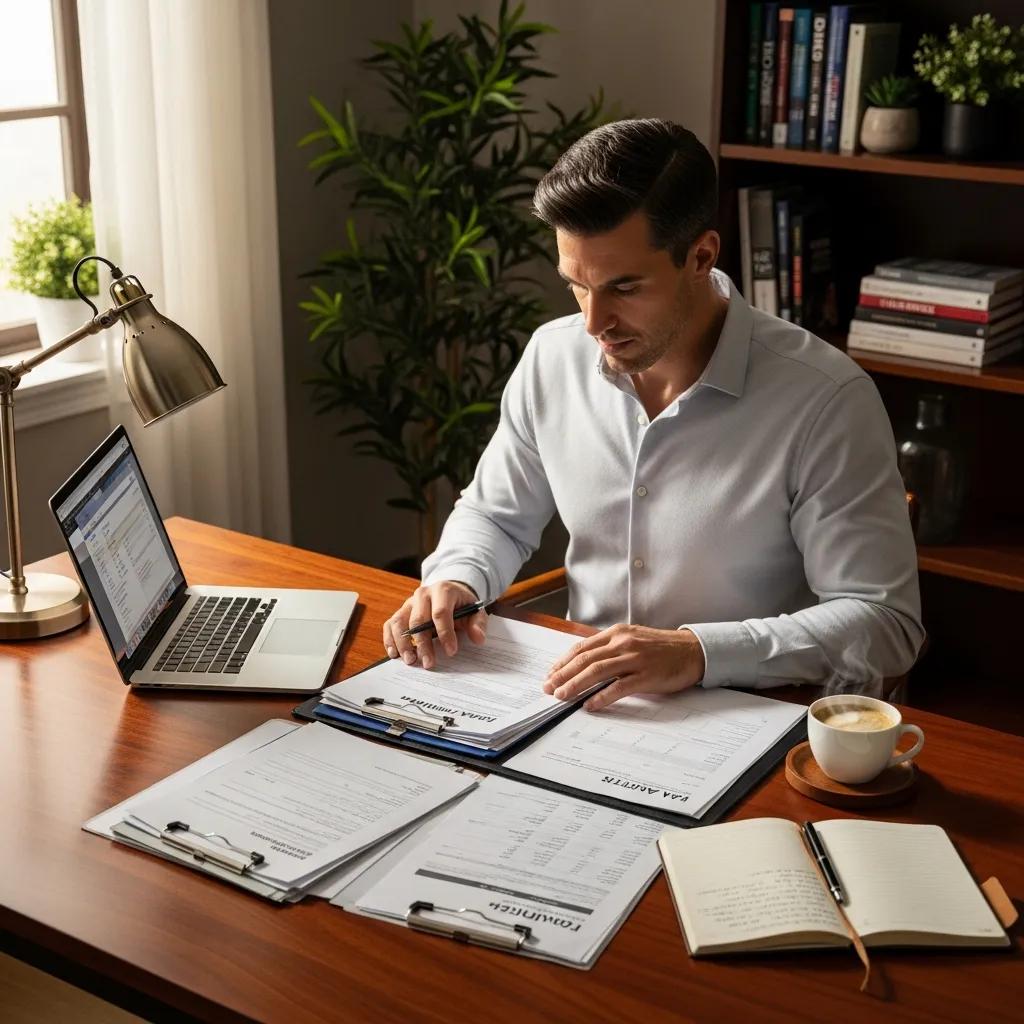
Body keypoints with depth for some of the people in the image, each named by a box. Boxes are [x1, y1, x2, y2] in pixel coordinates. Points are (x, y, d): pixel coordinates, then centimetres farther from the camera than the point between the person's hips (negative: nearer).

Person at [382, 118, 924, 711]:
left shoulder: (826, 399, -19)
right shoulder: (552, 356, -2)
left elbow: (885, 622, -19)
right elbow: (495, 515, 15)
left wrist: (699, 652, -31)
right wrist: (454, 580, -7)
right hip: (580, 706, 3)